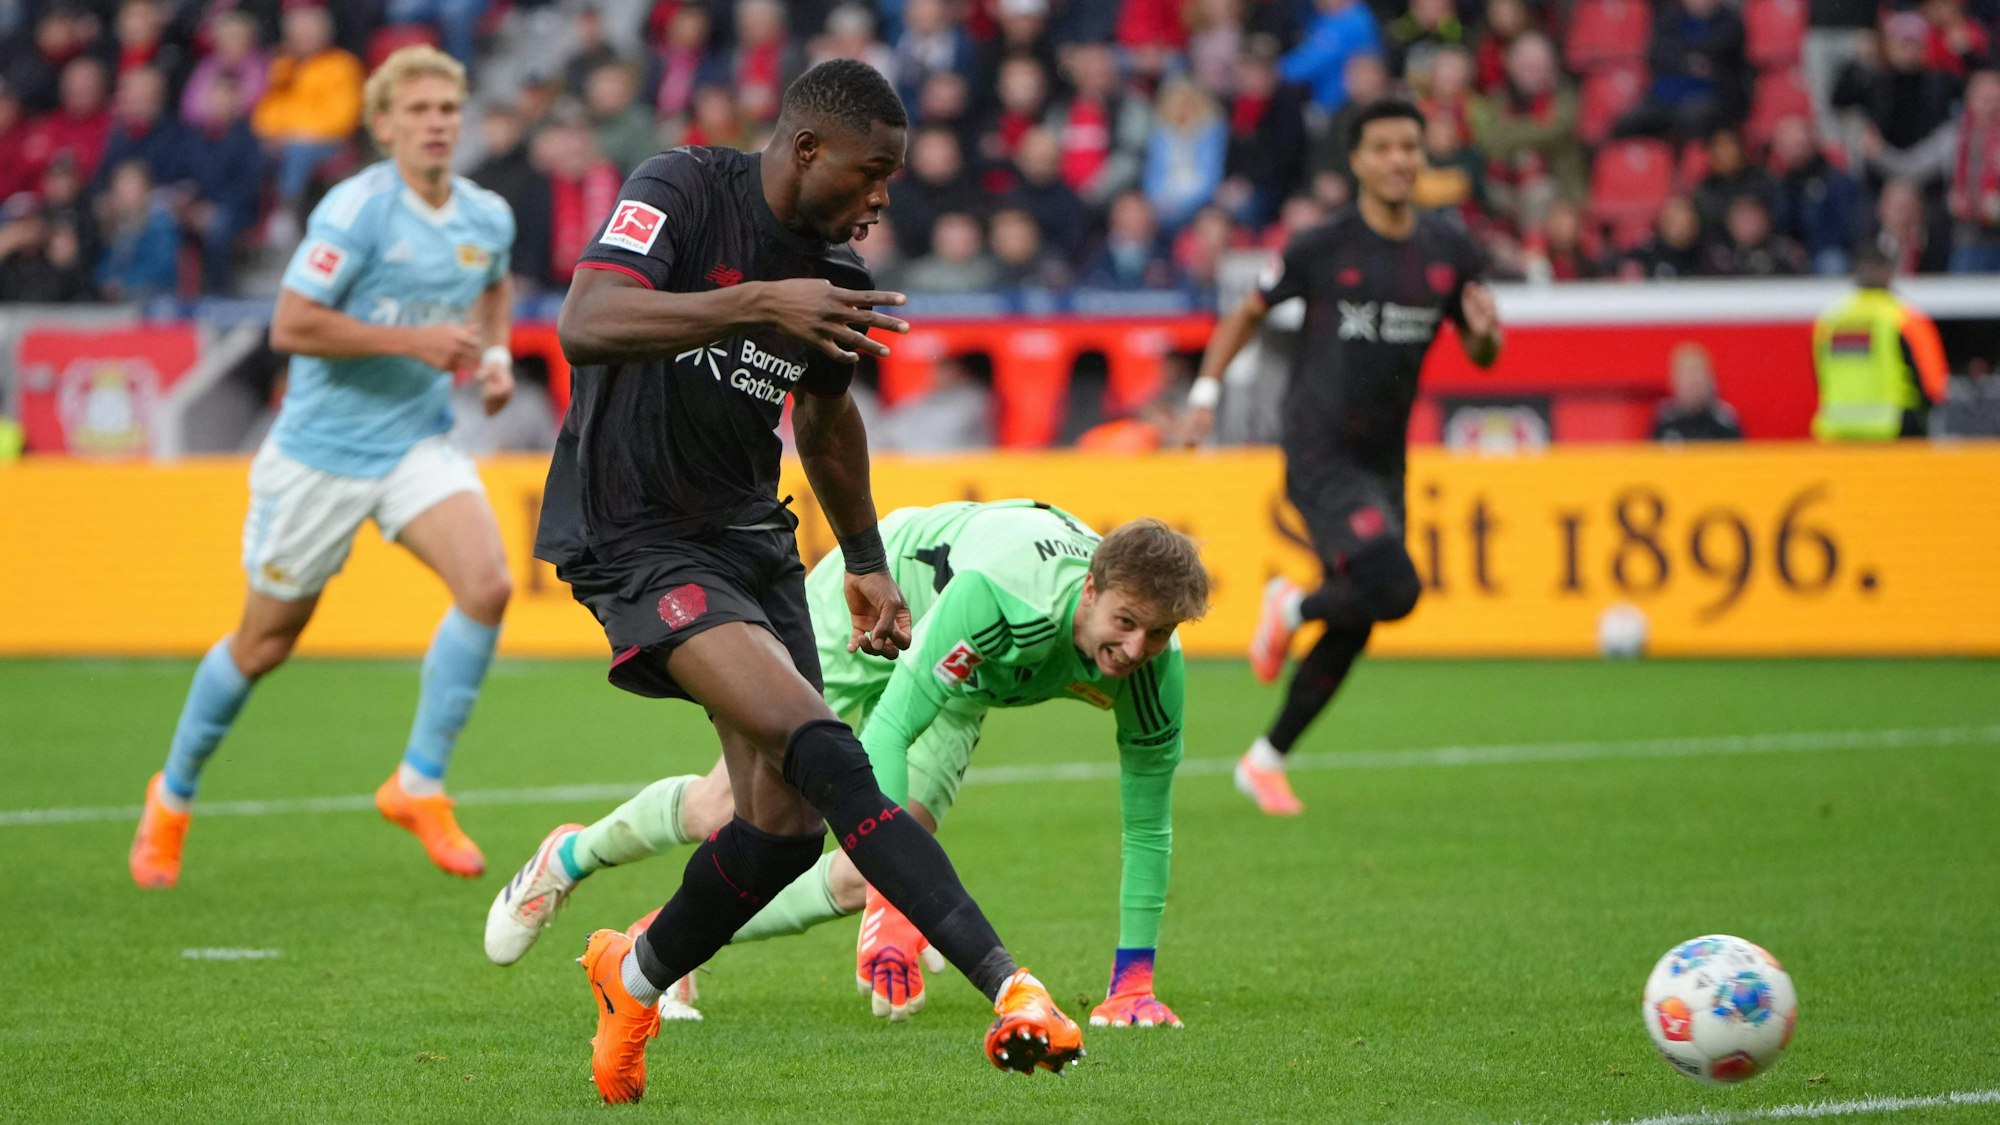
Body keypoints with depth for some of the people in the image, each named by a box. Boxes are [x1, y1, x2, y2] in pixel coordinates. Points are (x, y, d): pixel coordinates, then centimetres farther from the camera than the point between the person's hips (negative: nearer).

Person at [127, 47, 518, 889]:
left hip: (417, 443, 5)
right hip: (323, 450, -5)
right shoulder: (357, 210, -19)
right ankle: (173, 795, 32)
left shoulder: (488, 218, 1)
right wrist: (411, 341, -24)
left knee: (487, 584, -20)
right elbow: (291, 325, -23)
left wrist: (494, 353, 7)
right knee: (266, 641, 7)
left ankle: (420, 784, -7)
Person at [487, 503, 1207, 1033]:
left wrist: (1132, 983, -21)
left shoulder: (1153, 670, -31)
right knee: (725, 812, 0)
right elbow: (888, 728, -46)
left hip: (962, 685, 4)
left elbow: (1147, 827, -19)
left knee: (862, 880, -12)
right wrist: (895, 905, -51)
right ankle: (571, 857, 32)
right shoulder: (998, 593, -47)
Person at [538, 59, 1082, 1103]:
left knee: (787, 826, 2)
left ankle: (636, 976, 30)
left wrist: (866, 562, 29)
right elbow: (585, 324, -31)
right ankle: (1006, 984, -34)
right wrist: (758, 304, -38)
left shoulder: (832, 271, 7)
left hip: (747, 531, 8)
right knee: (824, 751, -24)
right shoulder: (680, 191, -14)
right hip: (636, 535, -8)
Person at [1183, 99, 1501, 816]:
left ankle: (1266, 760, 25)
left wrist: (1485, 330, -10)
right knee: (1394, 591, -23)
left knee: (1349, 636, 8)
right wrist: (1207, 390, -3)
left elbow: (1481, 353, 13)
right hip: (1319, 456, -6)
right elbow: (1248, 314, 6)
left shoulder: (1451, 249, 4)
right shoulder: (1323, 248, -8)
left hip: (1385, 461, 6)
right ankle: (1292, 609, 9)